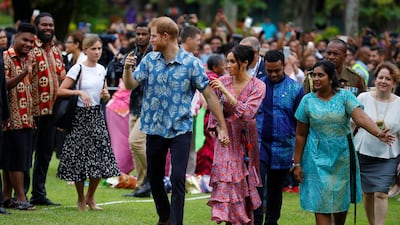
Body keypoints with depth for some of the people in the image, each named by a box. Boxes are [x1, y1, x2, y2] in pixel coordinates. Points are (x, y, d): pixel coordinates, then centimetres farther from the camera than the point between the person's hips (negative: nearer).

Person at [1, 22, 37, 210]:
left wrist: (31, 115, 18)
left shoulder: (27, 59, 15)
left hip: (25, 119, 8)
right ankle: (21, 199, -7)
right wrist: (23, 74, -36)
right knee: (17, 159, -8)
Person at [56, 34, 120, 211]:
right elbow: (60, 91, -12)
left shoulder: (101, 69, 10)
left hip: (97, 116, 5)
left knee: (100, 157, 1)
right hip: (81, 116, -5)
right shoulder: (78, 69, -8)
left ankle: (90, 197, 18)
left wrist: (106, 95, -1)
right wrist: (79, 92, -21)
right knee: (80, 157, -1)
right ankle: (81, 199, 14)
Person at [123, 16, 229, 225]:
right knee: (154, 178, 14)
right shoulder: (150, 59, 1)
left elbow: (209, 95, -7)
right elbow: (130, 85, -2)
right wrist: (127, 68, -23)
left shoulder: (191, 63, -10)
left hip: (180, 130, -4)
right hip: (154, 128, 4)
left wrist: (222, 127, -8)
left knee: (177, 179, -12)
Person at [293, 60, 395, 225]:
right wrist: (297, 163, 1)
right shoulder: (308, 100, -3)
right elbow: (301, 135, 2)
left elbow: (360, 117, -22)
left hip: (342, 156, 0)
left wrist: (379, 133, -40)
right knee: (320, 202, -4)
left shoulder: (344, 96, -6)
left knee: (341, 199, 13)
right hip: (318, 157, 0)